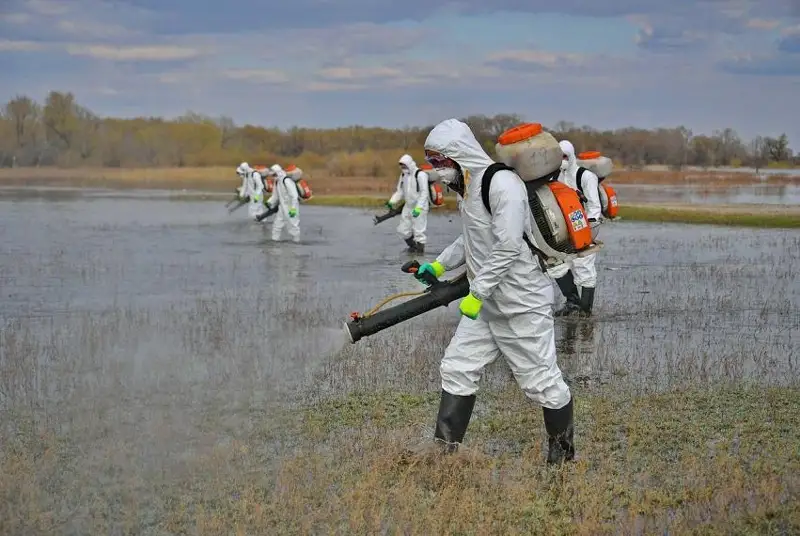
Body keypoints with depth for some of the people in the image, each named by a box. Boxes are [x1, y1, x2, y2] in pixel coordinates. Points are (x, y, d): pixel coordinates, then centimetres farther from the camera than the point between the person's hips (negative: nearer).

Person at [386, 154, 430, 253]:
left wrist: (418, 207, -26)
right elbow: (400, 191, 13)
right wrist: (392, 202, -2)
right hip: (408, 206, 8)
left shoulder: (420, 175, -16)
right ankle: (413, 245, 32)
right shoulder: (403, 175, 8)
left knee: (418, 230, -5)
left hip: (420, 207, -8)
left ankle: (420, 248, 9)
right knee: (403, 229, 11)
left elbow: (424, 193, -19)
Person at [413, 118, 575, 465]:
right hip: (486, 302, 9)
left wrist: (477, 293, -24)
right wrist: (440, 265, 17)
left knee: (541, 380, 1)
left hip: (522, 303, -9)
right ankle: (445, 449, 11)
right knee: (457, 368, 6)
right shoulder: (470, 186, 10)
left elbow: (509, 246, -27)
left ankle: (563, 453, 19)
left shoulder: (502, 183, -21)